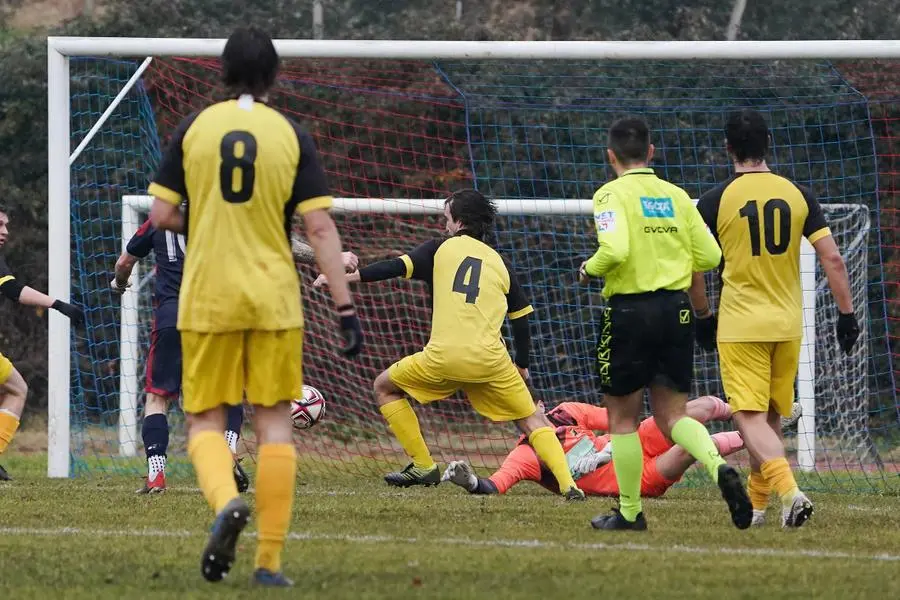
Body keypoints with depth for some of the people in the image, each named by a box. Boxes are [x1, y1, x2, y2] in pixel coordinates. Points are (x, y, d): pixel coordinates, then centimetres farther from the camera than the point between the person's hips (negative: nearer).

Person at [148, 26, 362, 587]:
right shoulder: (293, 136, -2)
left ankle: (226, 501, -23)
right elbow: (321, 229, -6)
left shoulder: (194, 128, -1)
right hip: (274, 299, 0)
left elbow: (161, 215, -1)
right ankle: (270, 561, 3)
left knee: (205, 422, 8)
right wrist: (346, 308, -5)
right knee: (275, 424, 7)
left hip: (206, 298, 0)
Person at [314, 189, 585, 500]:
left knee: (384, 387, 22)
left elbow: (396, 267, 0)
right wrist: (522, 365, 28)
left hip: (443, 357, -2)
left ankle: (423, 466, 17)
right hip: (491, 359, 2)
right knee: (533, 422, 13)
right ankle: (568, 484, -8)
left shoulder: (442, 248, 10)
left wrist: (347, 276, 5)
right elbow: (522, 318, 18)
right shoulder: (500, 263, 17)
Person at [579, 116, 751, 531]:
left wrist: (588, 270, -2)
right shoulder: (676, 195, 8)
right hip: (676, 309, 4)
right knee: (672, 415, 9)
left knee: (622, 417, 10)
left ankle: (629, 511, 14)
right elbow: (709, 256, 6)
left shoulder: (612, 195, -7)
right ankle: (719, 468, -18)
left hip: (629, 311, -4)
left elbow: (615, 250, -23)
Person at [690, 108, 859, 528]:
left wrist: (703, 316, 11)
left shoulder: (715, 201, -7)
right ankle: (755, 503, 27)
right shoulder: (797, 195, 2)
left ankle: (789, 490, -29)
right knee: (770, 418, 17)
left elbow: (694, 266, -4)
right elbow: (832, 259, -2)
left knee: (750, 418, -8)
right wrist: (847, 313, 4)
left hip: (739, 325, -4)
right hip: (788, 324, 4)